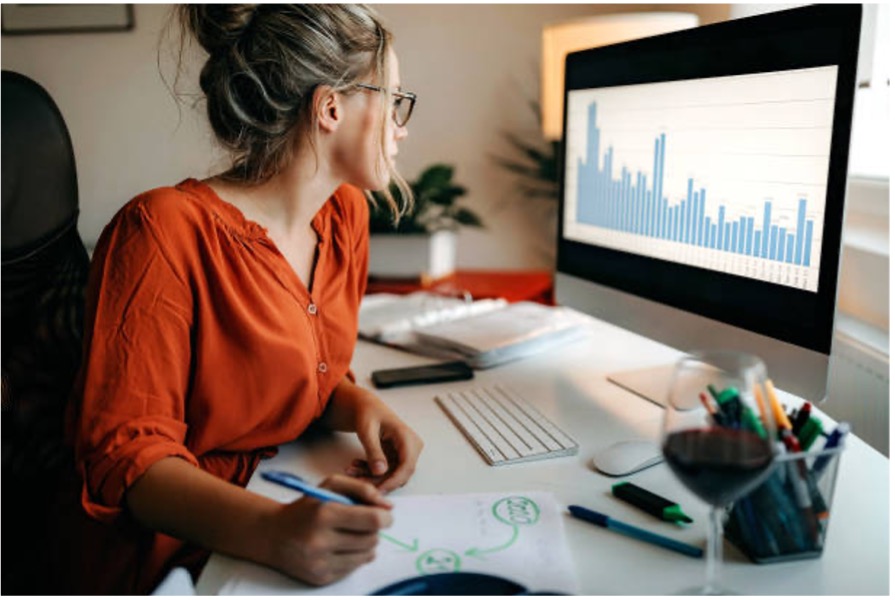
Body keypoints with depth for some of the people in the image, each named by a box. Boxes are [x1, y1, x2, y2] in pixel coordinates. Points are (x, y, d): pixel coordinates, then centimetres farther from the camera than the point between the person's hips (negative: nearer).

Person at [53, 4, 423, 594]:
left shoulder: (346, 213, 3)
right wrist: (270, 531, -33)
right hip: (177, 552, -6)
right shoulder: (166, 230, -18)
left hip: (297, 506, 7)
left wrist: (361, 405, -9)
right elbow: (125, 451, -17)